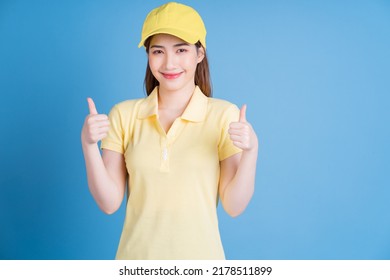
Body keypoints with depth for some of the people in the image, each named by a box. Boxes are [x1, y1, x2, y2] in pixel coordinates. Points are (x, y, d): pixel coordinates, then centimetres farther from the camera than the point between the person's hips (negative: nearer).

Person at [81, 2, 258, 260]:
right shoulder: (123, 115, -5)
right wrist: (89, 145, -18)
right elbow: (109, 203, -6)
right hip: (137, 254, 1)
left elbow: (234, 206, -10)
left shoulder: (224, 115, -11)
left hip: (200, 254, -1)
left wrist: (250, 150, -23)